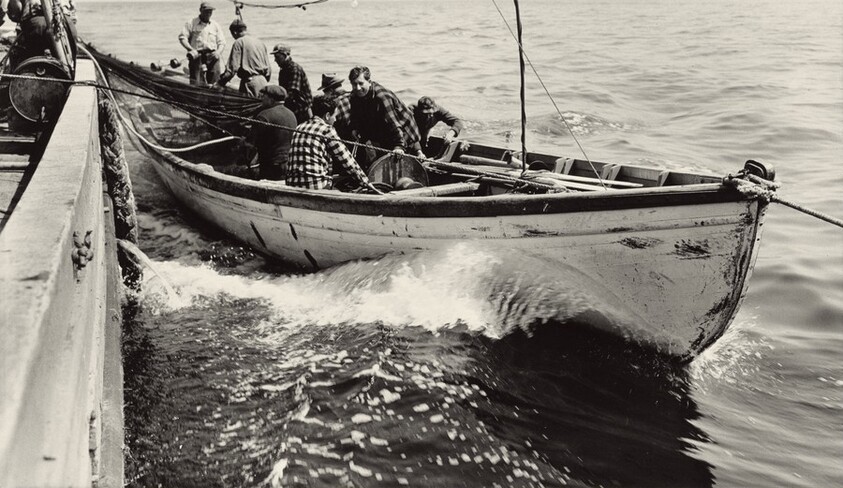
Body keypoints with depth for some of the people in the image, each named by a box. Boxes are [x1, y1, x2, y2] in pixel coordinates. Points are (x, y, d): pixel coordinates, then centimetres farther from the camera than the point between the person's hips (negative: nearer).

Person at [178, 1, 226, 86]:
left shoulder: (215, 25, 18)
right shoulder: (191, 23, 8)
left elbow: (221, 42, 15)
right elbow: (182, 37, 0)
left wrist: (218, 52, -6)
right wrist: (191, 49, -16)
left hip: (212, 56, 3)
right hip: (197, 55, -3)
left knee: (215, 81, -8)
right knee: (196, 84, -11)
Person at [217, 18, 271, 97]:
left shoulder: (239, 42, -5)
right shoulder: (260, 42, 16)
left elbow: (232, 68, -12)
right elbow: (269, 70, 15)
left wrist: (220, 83, -6)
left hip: (249, 82, -7)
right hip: (263, 81, 7)